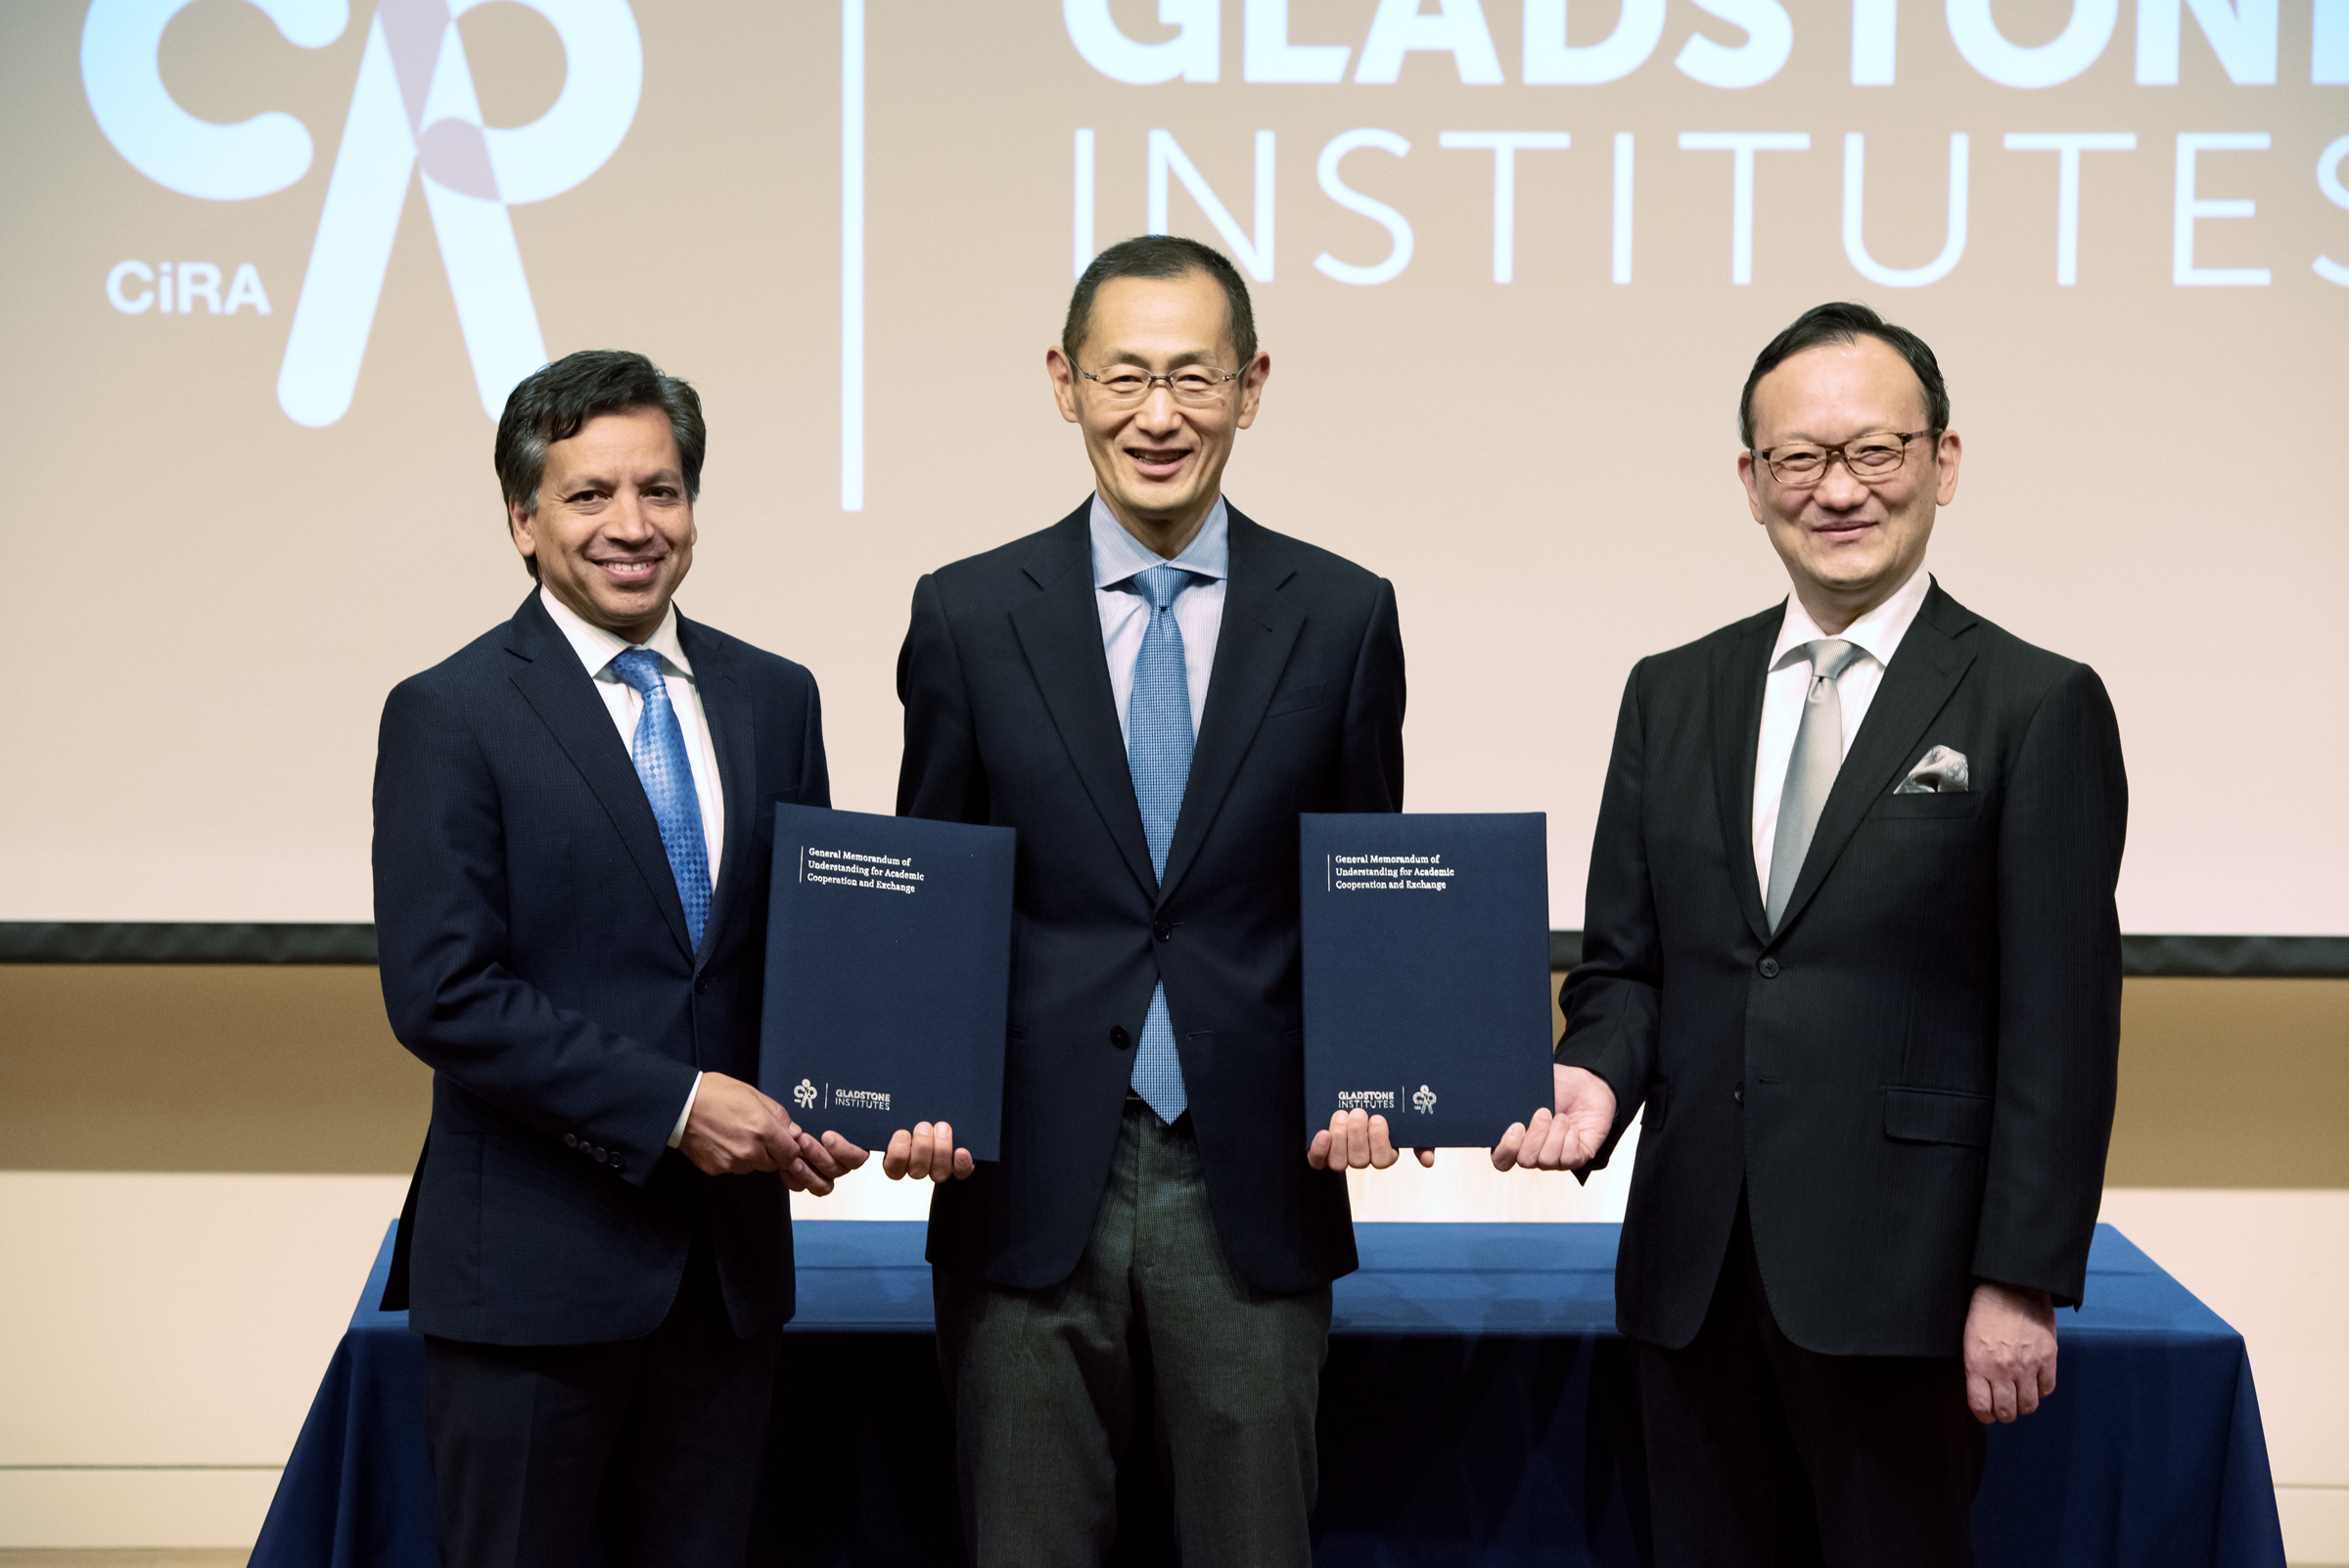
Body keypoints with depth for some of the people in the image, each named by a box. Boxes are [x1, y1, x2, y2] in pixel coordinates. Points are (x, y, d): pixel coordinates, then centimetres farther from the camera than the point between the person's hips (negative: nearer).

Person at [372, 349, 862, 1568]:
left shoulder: (772, 699, 10)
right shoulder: (450, 717, -6)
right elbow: (441, 996, -14)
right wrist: (674, 1103, -17)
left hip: (731, 1259, 5)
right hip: (532, 1270, -5)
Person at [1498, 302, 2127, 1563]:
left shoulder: (2037, 709, -3)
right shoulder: (1670, 697, 11)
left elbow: (2060, 1025, -7)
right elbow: (1624, 961, 13)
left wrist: (2022, 1281, -11)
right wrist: (1595, 1079, -9)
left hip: (1899, 1273, -4)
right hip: (1693, 1270, 4)